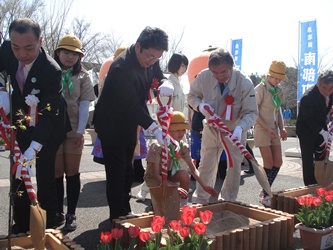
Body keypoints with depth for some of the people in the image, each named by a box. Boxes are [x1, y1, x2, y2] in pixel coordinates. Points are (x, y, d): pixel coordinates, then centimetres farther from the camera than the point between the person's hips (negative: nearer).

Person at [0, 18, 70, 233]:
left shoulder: (52, 70, -32)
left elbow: (49, 113, -32)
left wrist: (34, 148, -42)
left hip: (48, 126, -5)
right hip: (21, 124, 5)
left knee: (45, 176, 0)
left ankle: (46, 227, 16)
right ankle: (21, 225, 25)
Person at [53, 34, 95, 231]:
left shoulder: (83, 76, 4)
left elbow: (85, 104, -1)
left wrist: (80, 130, -10)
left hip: (74, 131, 0)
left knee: (72, 173, 5)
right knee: (56, 173, 6)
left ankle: (71, 214, 14)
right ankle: (58, 212, 19)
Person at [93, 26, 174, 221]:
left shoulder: (151, 59, -6)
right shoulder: (122, 68, -30)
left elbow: (159, 75, 6)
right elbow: (131, 105, -29)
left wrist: (166, 83, -20)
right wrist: (155, 128, -33)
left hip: (129, 122, 8)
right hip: (111, 123, -8)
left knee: (127, 170, 14)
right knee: (116, 171, -3)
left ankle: (125, 212, 26)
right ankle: (117, 216, 10)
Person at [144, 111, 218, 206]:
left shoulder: (183, 146, -11)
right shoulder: (157, 146, -27)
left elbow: (193, 169, -12)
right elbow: (156, 174, -27)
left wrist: (204, 186, -25)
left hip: (169, 175, 5)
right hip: (153, 178, -5)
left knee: (184, 174, -27)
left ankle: (183, 206, -12)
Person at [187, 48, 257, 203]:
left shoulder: (245, 83, -27)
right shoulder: (203, 77, -22)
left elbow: (251, 113, -23)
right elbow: (192, 96, -4)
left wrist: (240, 128, -43)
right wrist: (200, 105, -27)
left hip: (235, 131, -1)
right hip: (211, 128, 2)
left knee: (234, 167, 2)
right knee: (206, 166, 12)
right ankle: (200, 200, 30)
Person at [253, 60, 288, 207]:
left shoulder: (278, 91, 12)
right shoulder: (260, 89, -9)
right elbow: (255, 113, -11)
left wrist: (282, 128, 5)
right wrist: (267, 129, -16)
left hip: (274, 130, 7)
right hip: (262, 129, -7)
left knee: (278, 162, 3)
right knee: (269, 163, -6)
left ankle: (265, 192, 17)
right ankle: (265, 196, 8)